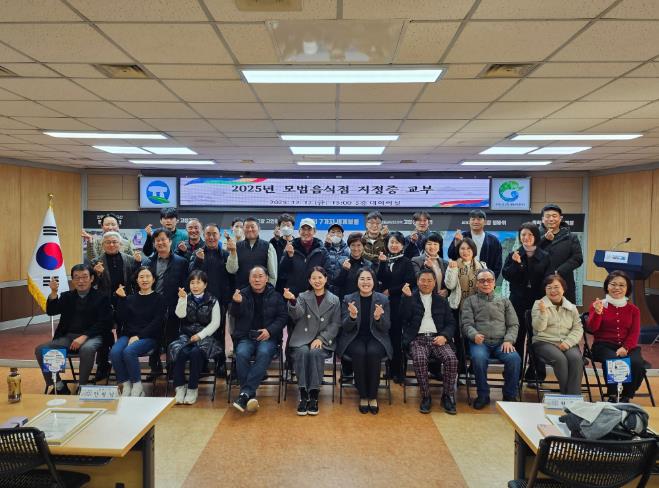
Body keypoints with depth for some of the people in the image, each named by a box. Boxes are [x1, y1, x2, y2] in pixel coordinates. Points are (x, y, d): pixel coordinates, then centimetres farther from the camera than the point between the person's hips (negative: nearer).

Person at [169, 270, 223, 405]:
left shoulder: (212, 301, 6)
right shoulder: (186, 298, 12)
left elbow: (215, 323, -1)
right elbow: (180, 314, -6)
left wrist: (200, 335, -12)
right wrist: (182, 299, -21)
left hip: (205, 336, -2)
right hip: (186, 335, 2)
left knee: (196, 352, -33)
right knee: (179, 351, -30)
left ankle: (192, 388, -19)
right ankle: (180, 387, -17)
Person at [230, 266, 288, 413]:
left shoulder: (275, 296, 9)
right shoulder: (243, 294, 10)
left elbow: (283, 317, 5)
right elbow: (236, 315, -1)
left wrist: (270, 330, -12)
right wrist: (236, 303, -24)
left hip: (268, 337, -1)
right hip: (246, 336, 1)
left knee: (264, 353, -33)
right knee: (242, 354, -30)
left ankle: (245, 393, -34)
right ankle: (251, 396, -27)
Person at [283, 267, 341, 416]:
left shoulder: (334, 300, 10)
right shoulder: (303, 297, 10)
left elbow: (335, 324, 4)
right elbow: (296, 315, -9)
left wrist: (321, 338, -10)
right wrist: (292, 300, -30)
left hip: (323, 340, 0)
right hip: (302, 339, 0)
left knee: (315, 353, -32)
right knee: (303, 352, -32)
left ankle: (314, 397, -25)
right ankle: (303, 396, -27)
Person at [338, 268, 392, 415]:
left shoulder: (383, 300, 2)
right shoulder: (348, 299, 1)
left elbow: (386, 328, 0)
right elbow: (346, 328, -2)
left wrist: (378, 318, -23)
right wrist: (352, 316, -24)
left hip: (376, 338, 0)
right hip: (355, 339, 0)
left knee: (373, 352, -32)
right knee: (359, 353, -32)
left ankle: (373, 396, -14)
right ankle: (363, 396, -14)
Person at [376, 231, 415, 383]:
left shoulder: (406, 262, 4)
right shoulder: (383, 260, 12)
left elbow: (409, 283, -5)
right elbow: (380, 279, 0)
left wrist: (390, 291, -5)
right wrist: (382, 263, -9)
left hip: (400, 303, -3)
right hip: (385, 303, 3)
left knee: (398, 336, -5)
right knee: (388, 334, 2)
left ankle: (399, 371, 3)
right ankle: (391, 369, 14)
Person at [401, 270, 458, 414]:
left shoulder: (441, 301, 19)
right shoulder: (410, 298, 11)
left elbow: (450, 323, 14)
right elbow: (404, 318, -3)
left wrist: (444, 336, -6)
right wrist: (407, 297, -11)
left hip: (437, 338, 2)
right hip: (417, 339, -2)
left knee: (451, 358, -26)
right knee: (420, 359, -33)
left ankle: (448, 396, -8)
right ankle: (425, 396, -15)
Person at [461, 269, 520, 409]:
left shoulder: (504, 301, 22)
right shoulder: (470, 301, 16)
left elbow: (514, 324, 15)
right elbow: (467, 324, 5)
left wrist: (508, 340, -5)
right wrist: (474, 335, -18)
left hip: (501, 342, 2)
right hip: (479, 342, -2)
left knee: (514, 358, -29)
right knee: (478, 358, -35)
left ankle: (510, 396, -8)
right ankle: (483, 395, -13)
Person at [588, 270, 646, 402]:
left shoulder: (633, 309, 15)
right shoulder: (597, 305, 7)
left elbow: (635, 333, 4)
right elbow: (592, 328, -5)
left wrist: (625, 348, -15)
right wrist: (598, 313, -25)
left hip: (628, 346, 3)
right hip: (604, 345, -2)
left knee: (637, 363, -29)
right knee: (614, 361, -35)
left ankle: (626, 396, -5)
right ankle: (612, 396, -11)